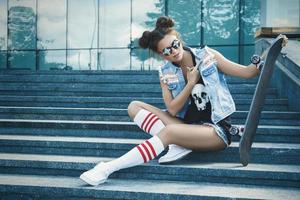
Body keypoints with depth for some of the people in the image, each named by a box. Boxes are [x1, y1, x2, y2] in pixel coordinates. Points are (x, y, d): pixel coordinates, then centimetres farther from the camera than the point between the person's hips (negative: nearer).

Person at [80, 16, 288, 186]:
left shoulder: (206, 55, -4)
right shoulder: (166, 73, 3)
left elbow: (247, 72, -4)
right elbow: (172, 110, -5)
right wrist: (191, 83, -14)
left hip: (216, 129, -5)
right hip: (187, 125, 5)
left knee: (169, 132, -33)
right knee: (135, 106, -6)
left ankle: (107, 168, -29)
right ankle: (179, 145, -21)